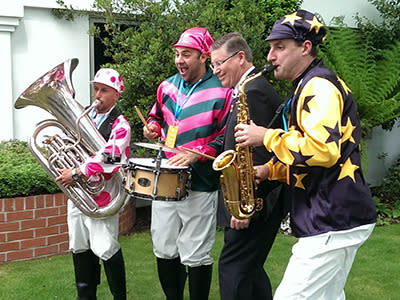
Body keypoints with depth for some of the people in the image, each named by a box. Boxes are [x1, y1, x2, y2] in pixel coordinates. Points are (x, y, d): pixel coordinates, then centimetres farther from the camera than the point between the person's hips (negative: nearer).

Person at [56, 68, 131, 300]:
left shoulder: (120, 125, -9)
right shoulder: (86, 117, 12)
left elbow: (108, 157, -23)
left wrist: (77, 173, -25)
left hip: (102, 192, -7)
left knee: (105, 248, -5)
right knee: (80, 247, 13)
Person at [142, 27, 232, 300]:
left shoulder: (221, 92, -9)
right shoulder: (168, 87, 9)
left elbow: (227, 138, -11)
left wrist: (196, 154, -21)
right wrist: (153, 127, 4)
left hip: (199, 186, -6)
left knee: (196, 257, 2)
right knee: (164, 251, 14)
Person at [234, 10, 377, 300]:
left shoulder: (319, 86, -14)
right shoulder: (308, 86, 19)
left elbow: (322, 149, -28)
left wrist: (266, 136, -17)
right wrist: (269, 170, 8)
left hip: (333, 222, -11)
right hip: (337, 219, 11)